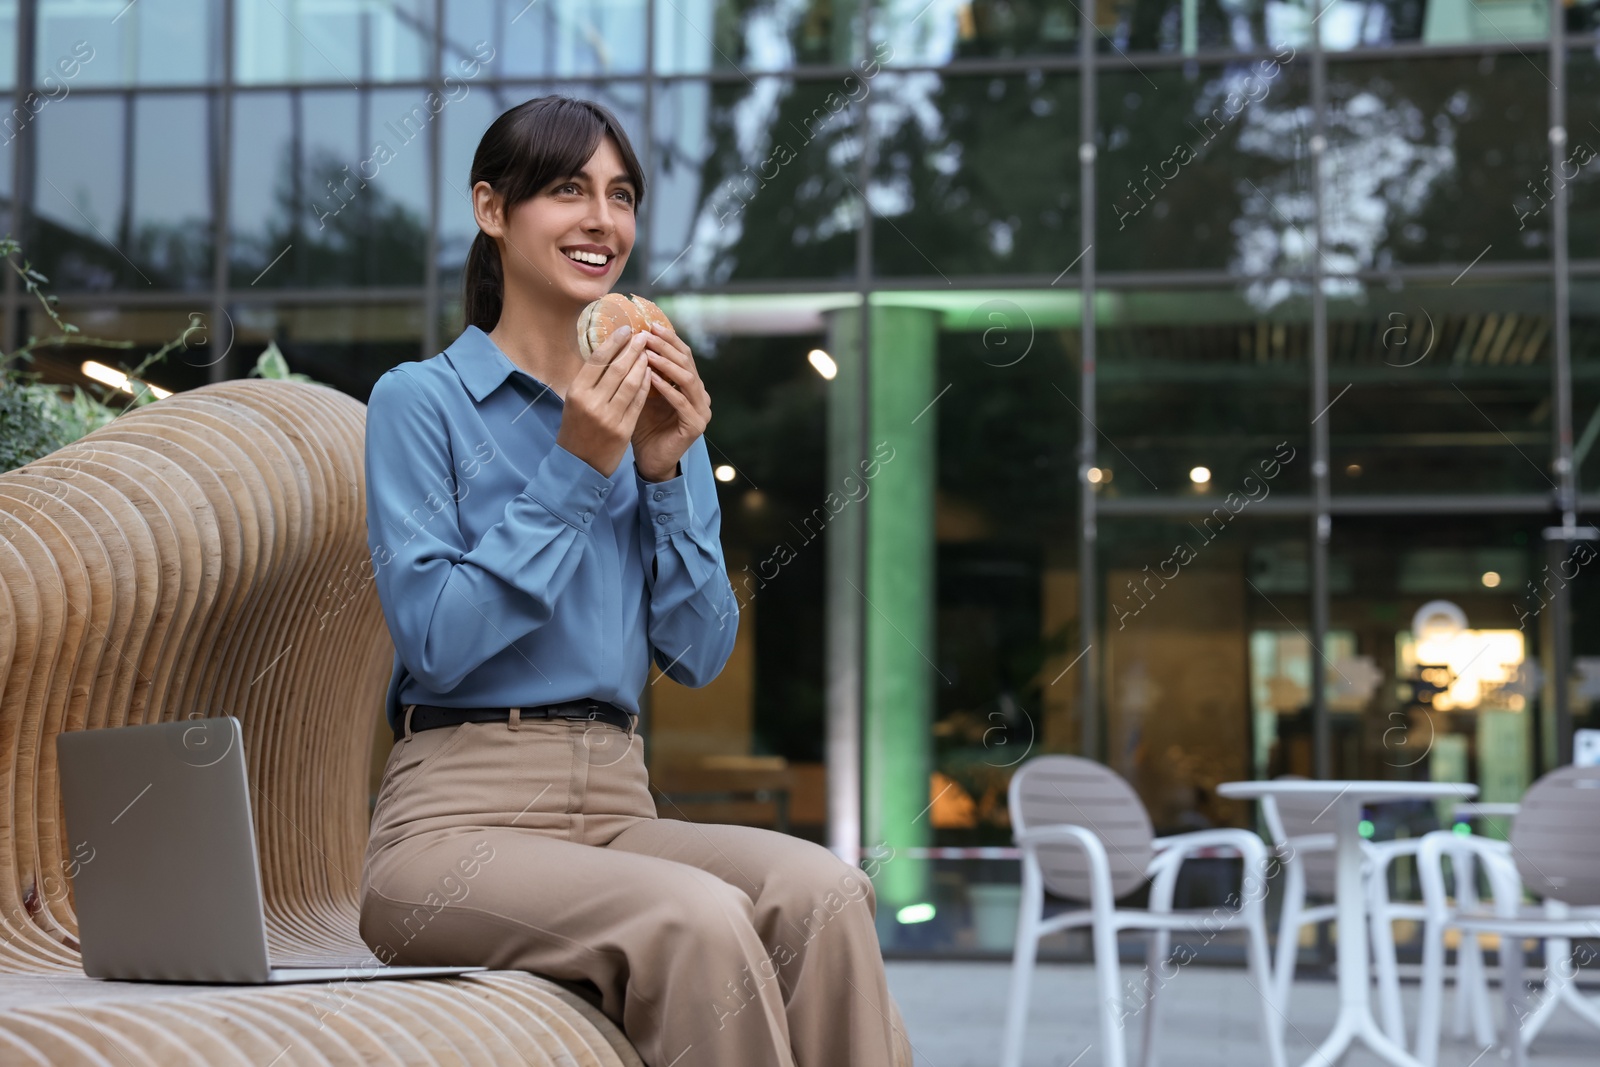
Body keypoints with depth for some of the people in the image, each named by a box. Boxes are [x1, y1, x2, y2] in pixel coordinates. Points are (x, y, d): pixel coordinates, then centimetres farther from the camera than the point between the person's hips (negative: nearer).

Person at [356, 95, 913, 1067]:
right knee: (698, 918, -34)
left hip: (616, 808, 5)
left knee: (823, 891, -28)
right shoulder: (420, 400, 1)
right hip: (459, 817, -4)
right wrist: (574, 471, -12)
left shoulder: (657, 416, 16)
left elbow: (700, 656, 9)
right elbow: (437, 642, -11)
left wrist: (666, 475, -3)